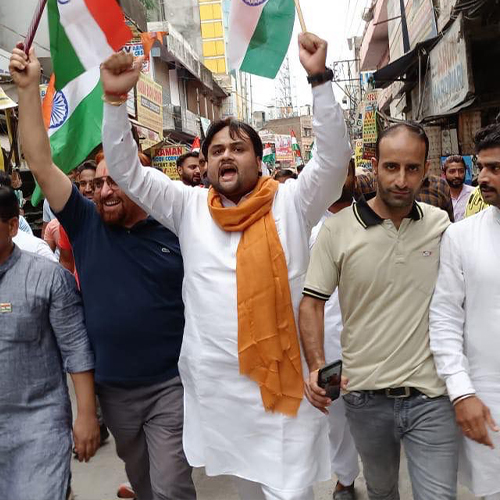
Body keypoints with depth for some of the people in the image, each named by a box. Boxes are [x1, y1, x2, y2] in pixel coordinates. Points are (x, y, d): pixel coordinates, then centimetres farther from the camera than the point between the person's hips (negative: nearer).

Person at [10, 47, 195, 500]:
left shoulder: (175, 232, -6)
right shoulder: (86, 226, -1)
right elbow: (40, 163, -6)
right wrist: (28, 87, -10)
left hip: (172, 384, -3)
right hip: (112, 389, 3)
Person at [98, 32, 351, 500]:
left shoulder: (290, 203, -1)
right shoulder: (189, 207, 5)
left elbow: (334, 156, -11)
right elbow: (126, 171, 5)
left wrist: (319, 78, -18)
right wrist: (115, 98, -5)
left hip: (284, 378, -2)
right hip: (215, 384, 3)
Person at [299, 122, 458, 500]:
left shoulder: (442, 225, -2)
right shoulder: (337, 230, -8)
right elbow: (312, 302, -5)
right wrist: (316, 366, -17)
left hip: (431, 396, 0)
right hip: (366, 396, 0)